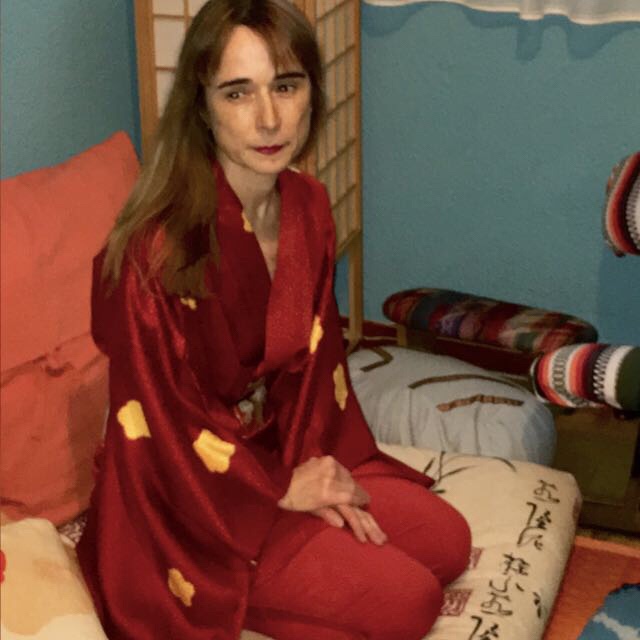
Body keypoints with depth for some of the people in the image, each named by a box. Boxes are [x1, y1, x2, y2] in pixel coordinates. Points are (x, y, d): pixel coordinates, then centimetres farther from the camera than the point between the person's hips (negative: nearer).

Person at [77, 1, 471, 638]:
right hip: (193, 498, -7)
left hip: (283, 453, 7)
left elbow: (316, 352, 6)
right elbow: (160, 419, -20)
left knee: (447, 542, 2)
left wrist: (321, 465, -8)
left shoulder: (307, 208, -3)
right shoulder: (156, 244, -27)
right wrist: (280, 491, -12)